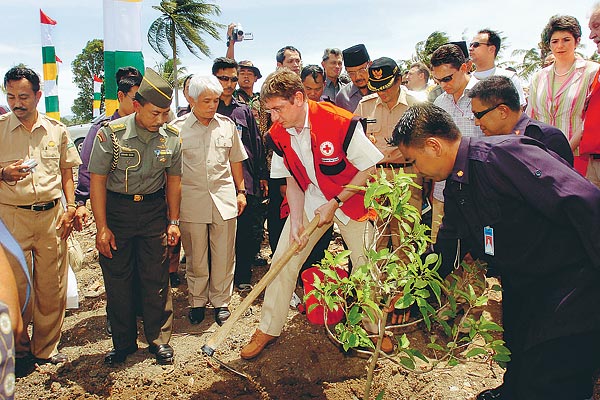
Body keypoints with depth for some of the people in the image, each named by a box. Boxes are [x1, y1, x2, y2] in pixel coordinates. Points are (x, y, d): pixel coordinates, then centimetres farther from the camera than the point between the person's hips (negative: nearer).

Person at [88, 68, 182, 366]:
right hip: (116, 209, -1)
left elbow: (173, 180, 5)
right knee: (117, 279, 7)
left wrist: (173, 221, 4)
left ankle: (159, 339, 22)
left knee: (156, 279, 5)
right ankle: (123, 342, 23)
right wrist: (102, 227, -10)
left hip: (154, 209, 1)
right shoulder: (111, 133, -12)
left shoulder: (172, 137, -4)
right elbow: (97, 180, -9)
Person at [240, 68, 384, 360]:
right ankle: (269, 328, 16)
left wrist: (334, 203, -18)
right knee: (283, 259, -1)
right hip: (310, 199, 4)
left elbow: (369, 169, -18)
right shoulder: (278, 135, -11)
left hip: (350, 197, -3)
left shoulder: (341, 123, -28)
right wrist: (296, 222, -10)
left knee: (365, 265, 0)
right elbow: (292, 181, 0)